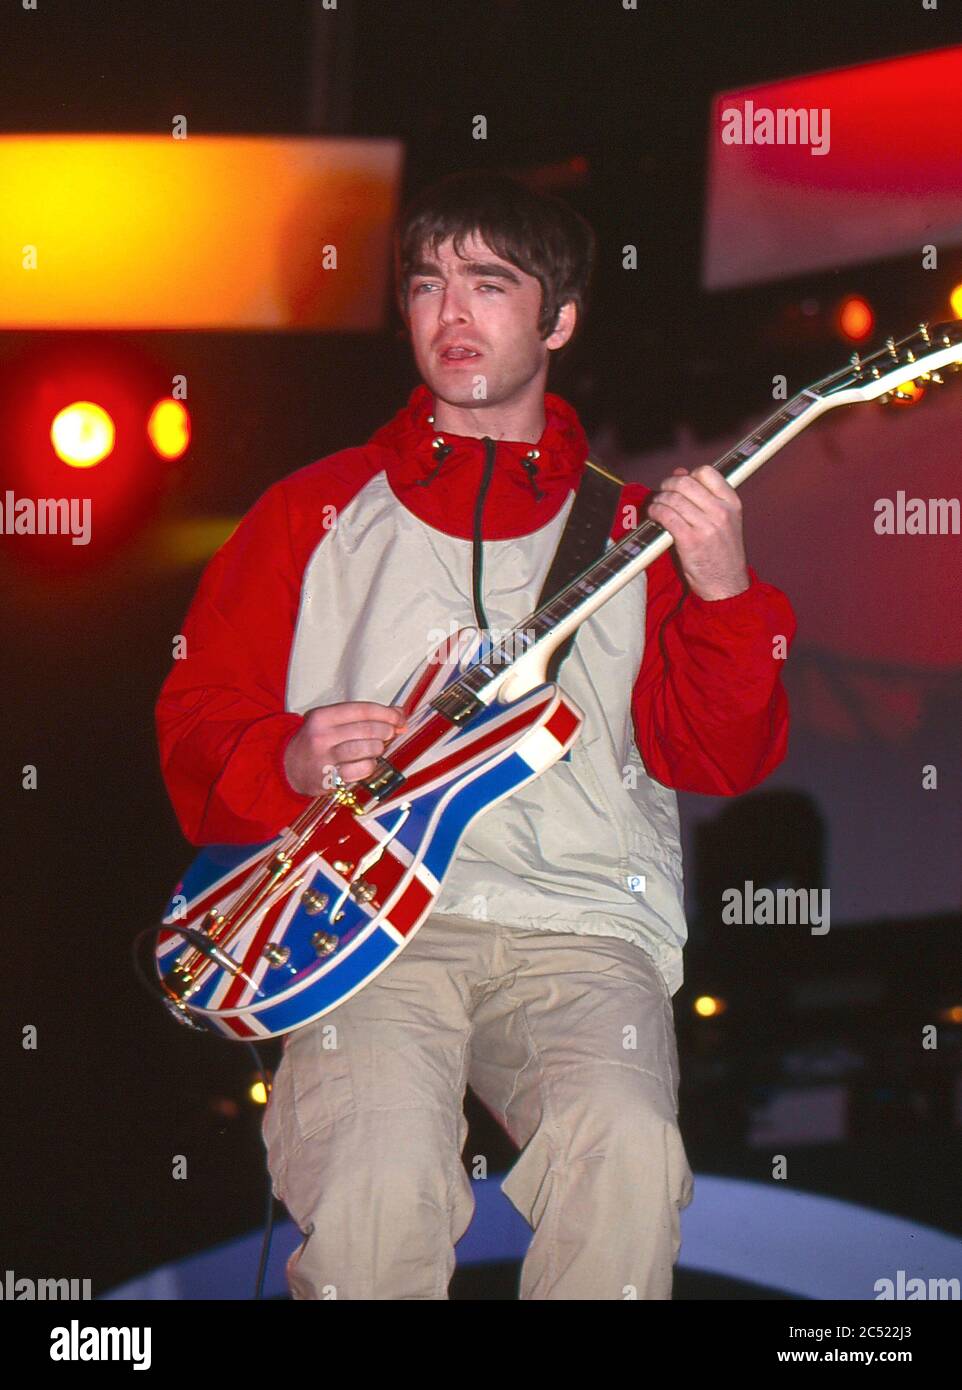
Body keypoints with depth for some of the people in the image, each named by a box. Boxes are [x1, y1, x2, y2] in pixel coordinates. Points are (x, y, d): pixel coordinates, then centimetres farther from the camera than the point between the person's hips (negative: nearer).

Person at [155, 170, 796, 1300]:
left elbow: (716, 760, 8)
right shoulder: (315, 512, 20)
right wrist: (291, 763, -5)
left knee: (626, 1155, -32)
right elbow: (197, 721, 17)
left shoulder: (632, 526, 19)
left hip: (581, 926, 0)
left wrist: (723, 593, -9)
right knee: (378, 1178, -32)